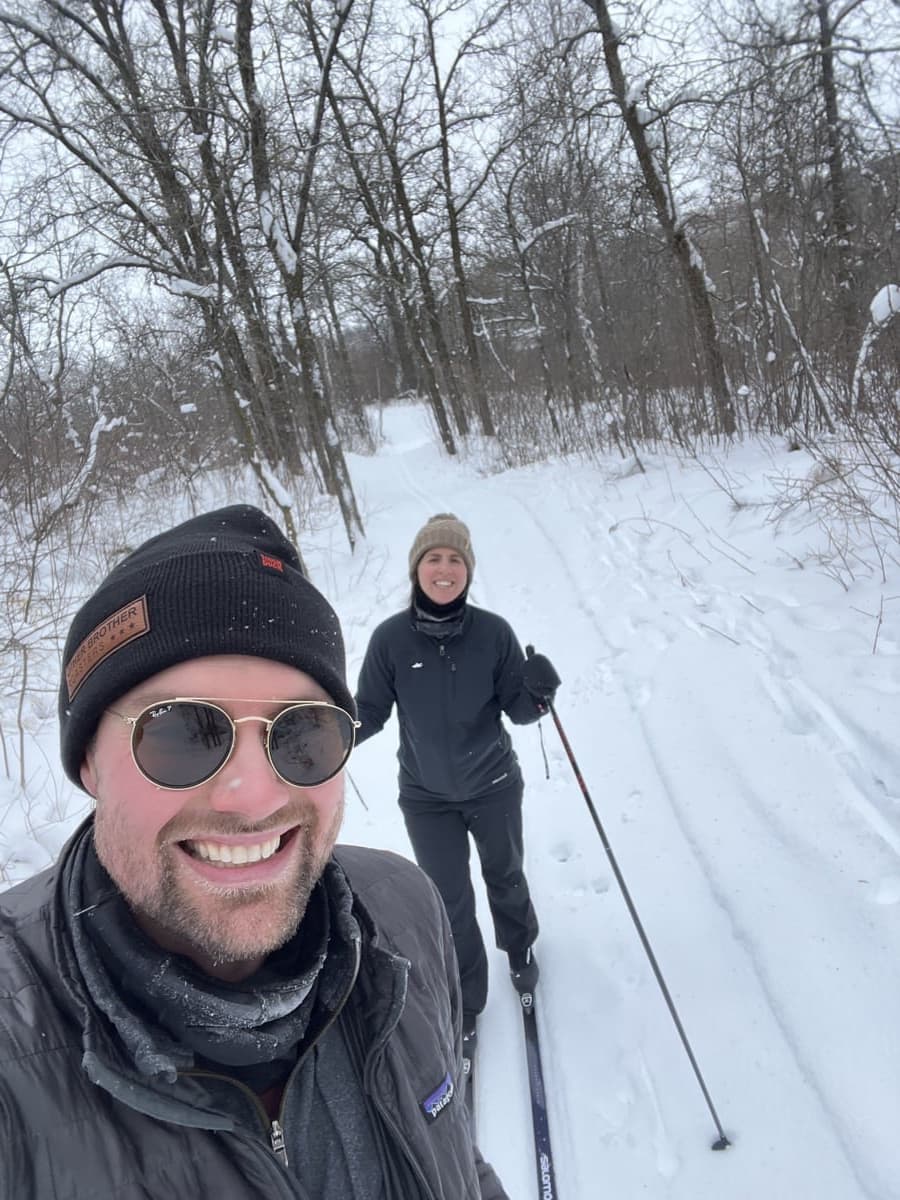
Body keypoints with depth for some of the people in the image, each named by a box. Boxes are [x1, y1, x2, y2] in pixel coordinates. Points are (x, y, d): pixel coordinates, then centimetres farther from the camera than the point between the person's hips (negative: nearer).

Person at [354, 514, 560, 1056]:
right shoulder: (391, 638, -16)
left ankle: (520, 948, 56)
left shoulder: (493, 632, -17)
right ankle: (465, 1002, 38)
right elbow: (369, 712, -8)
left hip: (494, 786, 1)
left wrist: (537, 693, -32)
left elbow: (517, 709, -11)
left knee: (505, 877, 24)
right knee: (450, 903, 11)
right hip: (426, 797, 0)